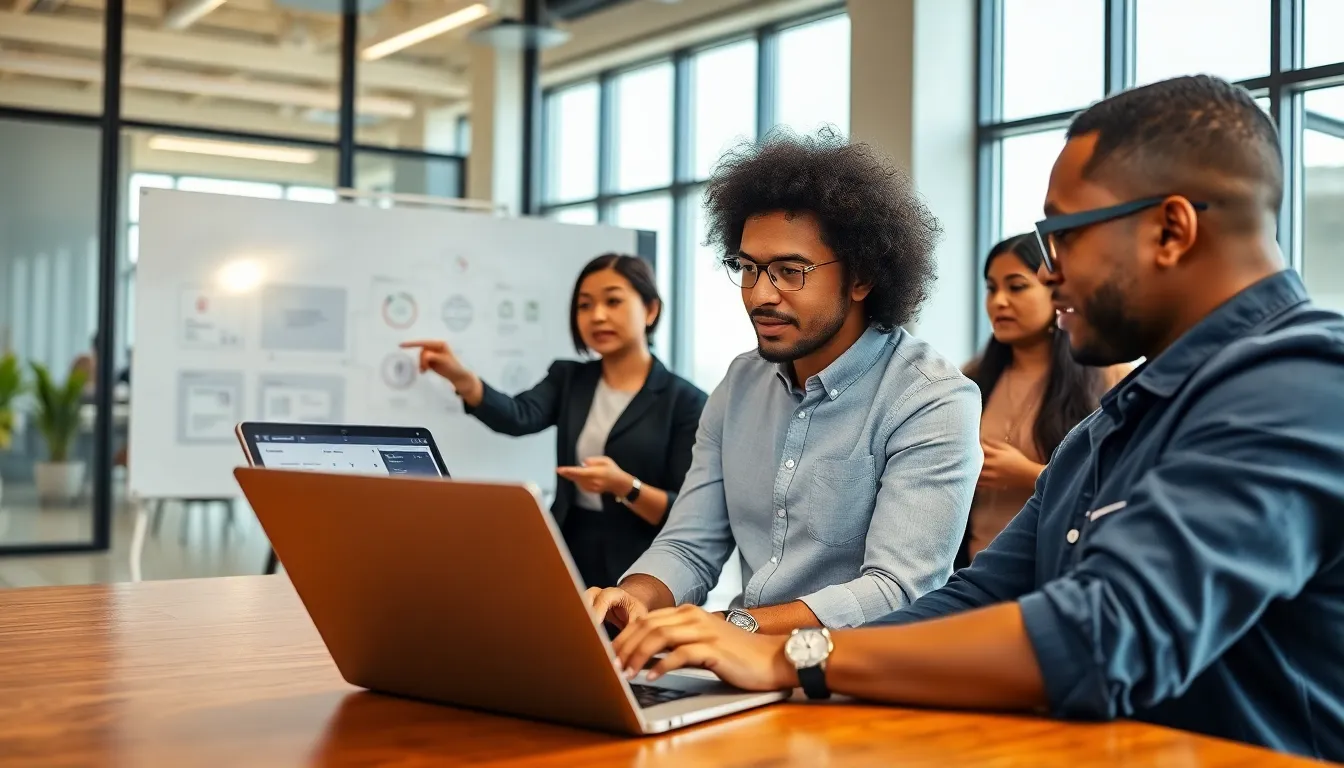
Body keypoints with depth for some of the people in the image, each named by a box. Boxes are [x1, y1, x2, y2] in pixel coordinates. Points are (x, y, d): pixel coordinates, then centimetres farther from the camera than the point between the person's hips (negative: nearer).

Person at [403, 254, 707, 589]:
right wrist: (460, 377, -28)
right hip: (568, 559, 3)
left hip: (638, 576, -3)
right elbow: (519, 418, -12)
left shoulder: (685, 401, -5)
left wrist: (624, 486, -25)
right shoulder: (568, 378, 9)